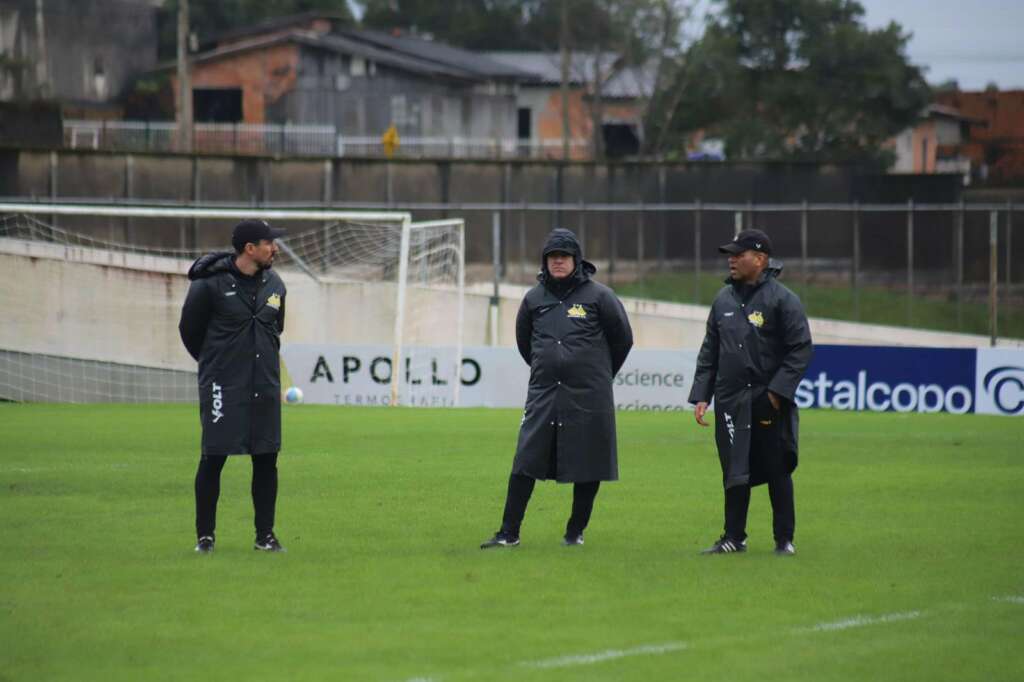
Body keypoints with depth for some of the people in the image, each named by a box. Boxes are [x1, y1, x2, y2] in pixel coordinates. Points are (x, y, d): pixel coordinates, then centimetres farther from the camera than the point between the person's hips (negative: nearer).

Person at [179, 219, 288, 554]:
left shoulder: (273, 284, 7)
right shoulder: (210, 284, -11)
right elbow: (189, 330, 2)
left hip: (264, 386, 5)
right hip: (223, 387, -5)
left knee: (266, 458, 4)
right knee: (214, 457, -3)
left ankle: (265, 535, 12)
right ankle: (205, 535, 6)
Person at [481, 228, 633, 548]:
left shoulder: (598, 296, -3)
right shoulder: (534, 298, 6)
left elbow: (622, 338, 8)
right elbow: (524, 340, 23)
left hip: (588, 397, -2)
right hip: (543, 394, 2)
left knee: (587, 467, 2)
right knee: (524, 463, -4)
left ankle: (576, 531, 16)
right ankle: (509, 533, -2)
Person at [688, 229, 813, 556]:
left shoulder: (782, 299, -6)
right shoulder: (724, 299, 12)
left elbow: (801, 350, -8)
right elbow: (709, 352, 16)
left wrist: (777, 391, -15)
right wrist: (701, 396, 8)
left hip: (769, 404, -5)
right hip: (731, 402, 5)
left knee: (777, 472, 1)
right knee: (734, 473, 8)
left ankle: (784, 539, 9)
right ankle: (734, 537, 15)